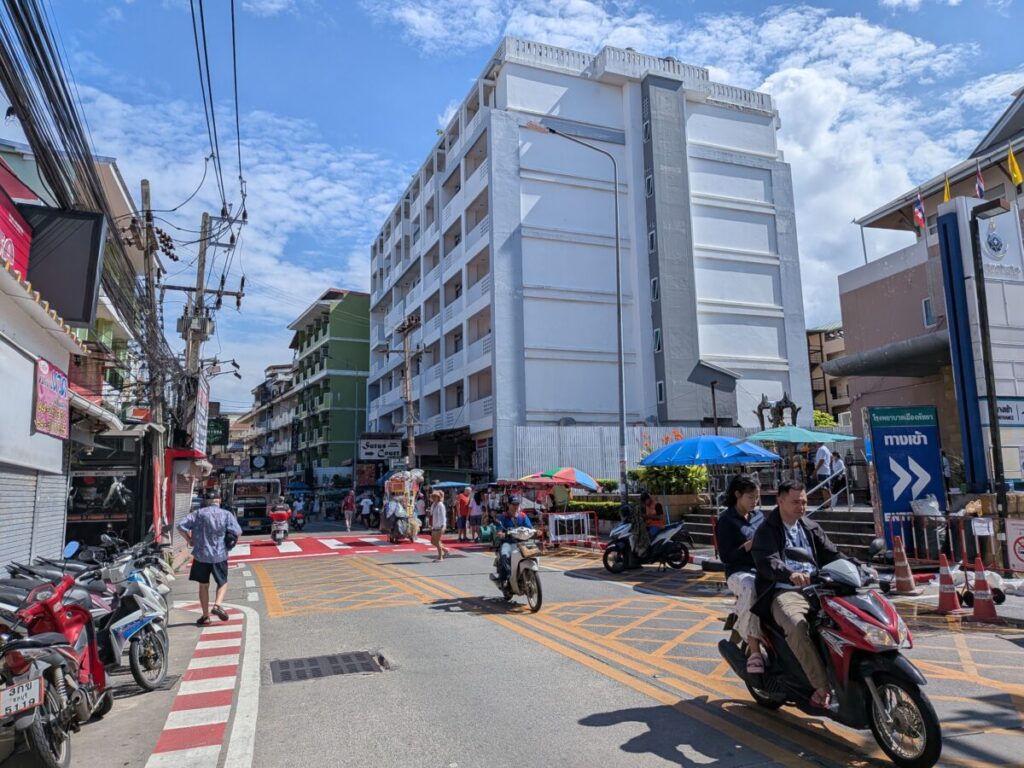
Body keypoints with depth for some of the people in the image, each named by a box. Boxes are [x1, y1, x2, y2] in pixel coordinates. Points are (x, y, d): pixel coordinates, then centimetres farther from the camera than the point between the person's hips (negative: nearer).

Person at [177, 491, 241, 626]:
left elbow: (181, 526, -3)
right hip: (219, 555, -1)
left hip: (201, 555, 1)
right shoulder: (226, 514, -2)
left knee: (203, 585, 13)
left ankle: (205, 616, 17)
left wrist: (189, 541, 8)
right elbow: (238, 532, -11)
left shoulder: (199, 513, 2)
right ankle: (217, 605, -11)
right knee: (222, 583, 13)